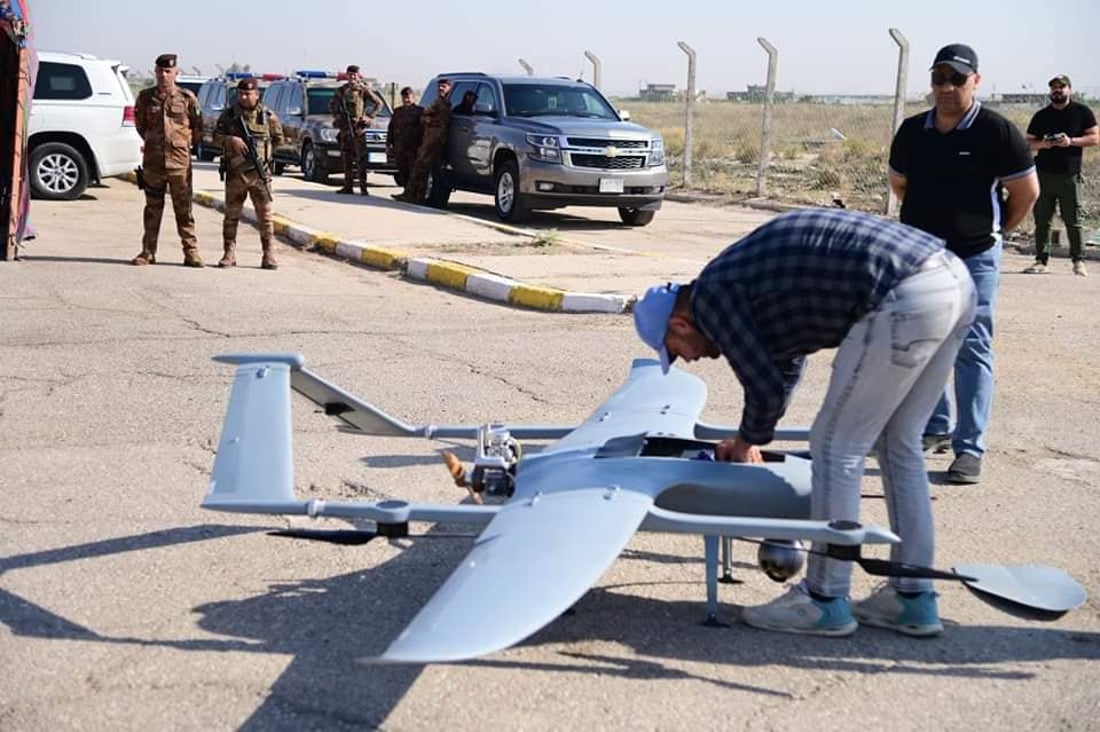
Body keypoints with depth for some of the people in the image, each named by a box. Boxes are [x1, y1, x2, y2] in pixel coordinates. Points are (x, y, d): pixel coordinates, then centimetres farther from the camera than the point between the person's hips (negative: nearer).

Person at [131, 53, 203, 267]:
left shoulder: (187, 98, 1)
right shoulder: (145, 97, 5)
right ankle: (148, 252, 13)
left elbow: (198, 128, 10)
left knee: (184, 209, 2)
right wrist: (152, 143, 16)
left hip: (180, 162, -2)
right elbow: (139, 124, 18)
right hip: (152, 162, 2)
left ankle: (191, 252, 5)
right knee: (152, 209, 8)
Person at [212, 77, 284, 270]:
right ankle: (229, 254, 10)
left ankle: (268, 254, 5)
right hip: (235, 173, 1)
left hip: (260, 173, -1)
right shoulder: (228, 115, 6)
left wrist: (260, 148, 6)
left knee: (265, 215, 1)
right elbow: (216, 137, 3)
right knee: (231, 215, 4)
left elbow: (279, 139, 15)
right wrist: (231, 140, -15)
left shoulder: (268, 116, 5)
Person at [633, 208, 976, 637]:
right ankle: (913, 599, 25)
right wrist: (750, 439, 50)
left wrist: (749, 441, 22)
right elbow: (788, 360, 42)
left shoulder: (711, 295, 1)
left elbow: (767, 389, 1)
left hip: (904, 300, -10)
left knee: (836, 448, 3)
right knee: (898, 444, 19)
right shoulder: (744, 272, 28)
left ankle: (825, 602, 13)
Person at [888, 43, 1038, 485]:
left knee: (972, 349, -5)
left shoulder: (998, 132, -11)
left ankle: (969, 448, -3)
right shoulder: (912, 131, 4)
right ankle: (935, 429, 29)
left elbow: (1027, 192, -3)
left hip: (974, 258, -5)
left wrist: (996, 230, 6)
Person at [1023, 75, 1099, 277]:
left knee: (1073, 221, -1)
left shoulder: (1082, 112, 5)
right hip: (1044, 174, 2)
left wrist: (1071, 141, -13)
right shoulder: (1041, 116, 11)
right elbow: (1028, 143, 14)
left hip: (1070, 175, -2)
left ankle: (1078, 261, 9)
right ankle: (1041, 260, 8)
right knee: (1042, 220, 2)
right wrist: (1042, 144, -8)